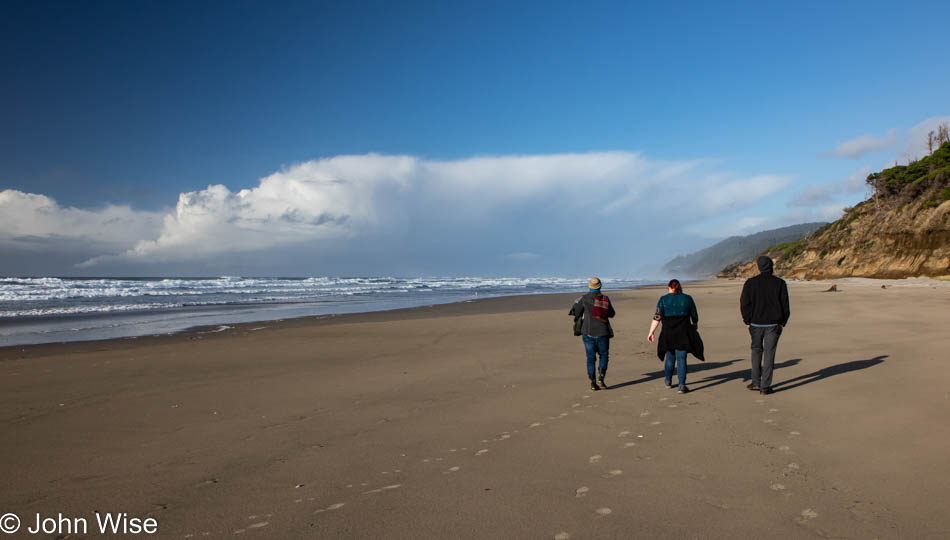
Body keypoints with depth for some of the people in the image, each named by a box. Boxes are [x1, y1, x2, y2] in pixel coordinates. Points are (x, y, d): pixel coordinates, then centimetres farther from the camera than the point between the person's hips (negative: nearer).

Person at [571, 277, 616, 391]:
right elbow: (612, 314, 12)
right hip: (602, 332, 0)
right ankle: (601, 377, -3)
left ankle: (593, 383, 1)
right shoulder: (605, 299, 0)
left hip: (588, 332, 0)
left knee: (591, 358, 6)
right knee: (604, 356, 15)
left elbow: (576, 313, 0)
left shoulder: (584, 298, -5)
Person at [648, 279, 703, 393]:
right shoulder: (687, 298, 4)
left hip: (668, 333, 0)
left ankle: (668, 381, 29)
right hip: (684, 332, 0)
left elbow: (657, 317, -7)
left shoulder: (664, 299, 0)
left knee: (669, 357, 17)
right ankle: (681, 385, -7)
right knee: (681, 358, 1)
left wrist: (651, 332, -4)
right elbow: (695, 317, 9)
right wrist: (694, 327, 25)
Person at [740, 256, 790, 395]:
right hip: (773, 324, 0)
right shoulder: (780, 283, -3)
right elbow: (785, 305, -1)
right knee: (769, 354, 4)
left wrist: (747, 321, 5)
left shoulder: (750, 283, -5)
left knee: (756, 350, 18)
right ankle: (765, 387, 5)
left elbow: (744, 304, -4)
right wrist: (783, 323, 7)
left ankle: (756, 382, 16)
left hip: (756, 323, 0)